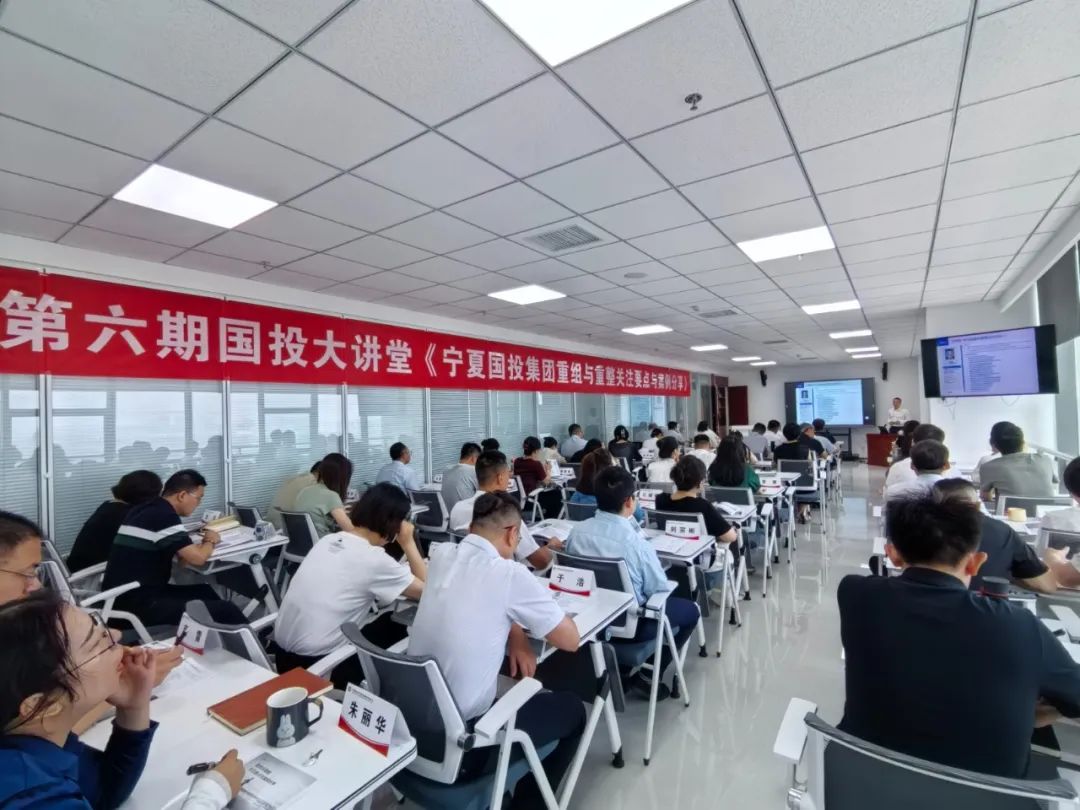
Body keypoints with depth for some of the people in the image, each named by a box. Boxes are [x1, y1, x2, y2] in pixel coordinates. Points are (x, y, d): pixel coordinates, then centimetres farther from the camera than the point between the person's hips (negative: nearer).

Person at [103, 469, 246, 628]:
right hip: (137, 603, -10)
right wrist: (210, 541, 1)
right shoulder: (165, 515, -17)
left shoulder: (146, 509, 11)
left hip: (123, 596, 10)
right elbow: (197, 559, -18)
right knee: (225, 611, -15)